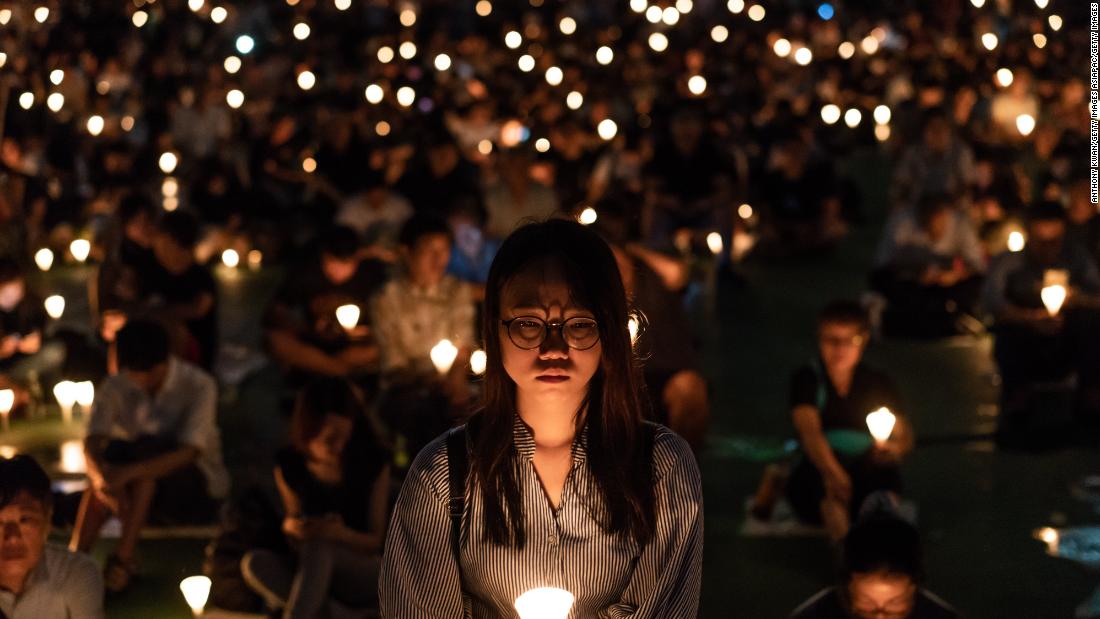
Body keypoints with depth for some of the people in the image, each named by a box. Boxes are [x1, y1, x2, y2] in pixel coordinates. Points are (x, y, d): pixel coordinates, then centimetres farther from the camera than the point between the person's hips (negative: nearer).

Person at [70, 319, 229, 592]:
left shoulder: (198, 385, -18)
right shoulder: (115, 388, -6)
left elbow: (188, 453, -29)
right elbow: (92, 444, -18)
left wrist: (128, 474, -44)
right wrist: (102, 478, -42)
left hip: (197, 488, -3)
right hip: (140, 491, 3)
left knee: (147, 448, -32)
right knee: (113, 452, -29)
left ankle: (125, 554, -37)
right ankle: (75, 557, -37)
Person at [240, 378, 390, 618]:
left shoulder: (373, 463, -8)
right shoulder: (288, 466, -2)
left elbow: (375, 541, -4)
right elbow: (296, 545, 5)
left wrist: (341, 534, -26)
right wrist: (291, 529, -20)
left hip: (367, 575, -3)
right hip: (314, 576, 3)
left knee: (319, 549, -35)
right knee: (255, 563, -27)